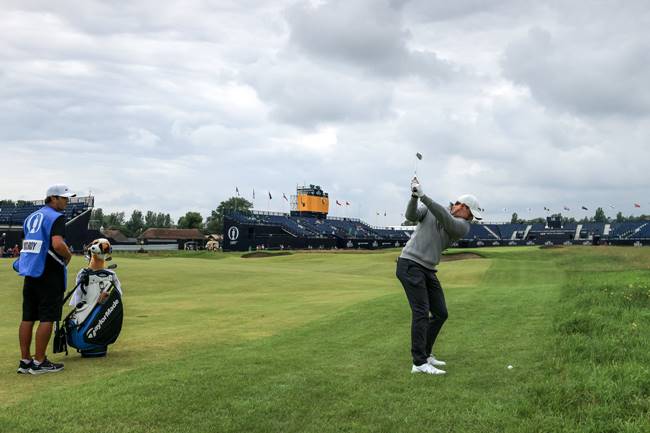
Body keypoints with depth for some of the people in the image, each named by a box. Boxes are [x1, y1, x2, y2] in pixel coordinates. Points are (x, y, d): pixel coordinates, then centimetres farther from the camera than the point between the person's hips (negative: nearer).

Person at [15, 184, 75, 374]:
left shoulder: (31, 217, 16)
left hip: (30, 273, 8)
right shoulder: (56, 217, -11)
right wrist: (68, 255, -7)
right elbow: (58, 244, -26)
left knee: (28, 317, 9)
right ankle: (39, 362, 1)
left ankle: (25, 361, 13)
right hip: (50, 274, -8)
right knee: (47, 318, -2)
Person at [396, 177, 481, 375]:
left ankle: (425, 353, 23)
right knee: (421, 312, -14)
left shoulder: (463, 227, 1)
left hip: (429, 270, 6)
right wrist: (414, 196, -33)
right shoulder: (430, 209, -1)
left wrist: (423, 196, -29)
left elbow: (446, 220, -18)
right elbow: (411, 215, -15)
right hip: (410, 264, -6)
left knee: (440, 313, 8)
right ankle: (419, 363, -14)